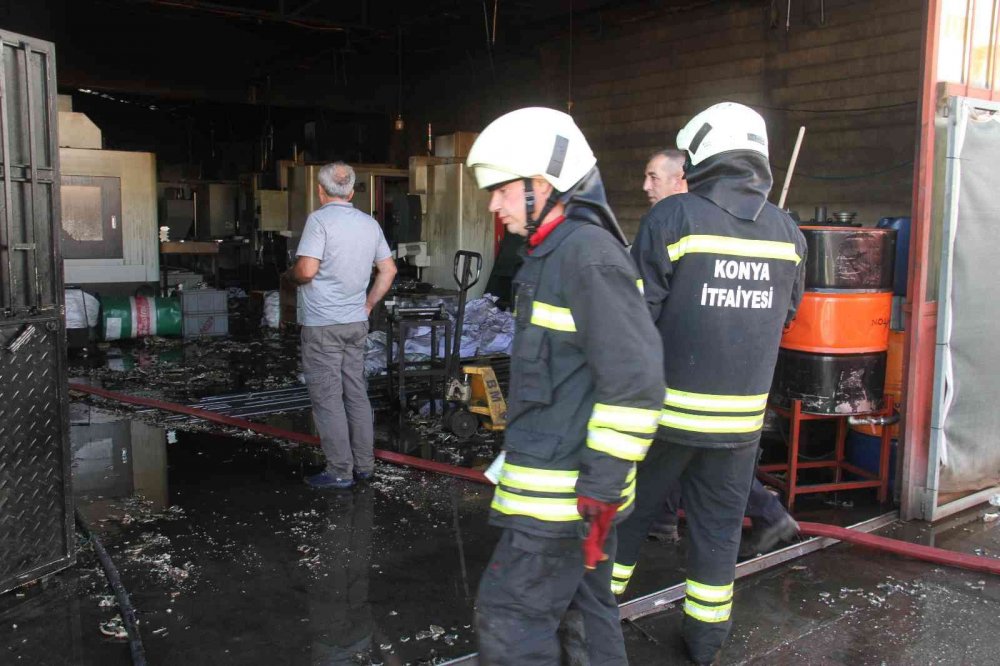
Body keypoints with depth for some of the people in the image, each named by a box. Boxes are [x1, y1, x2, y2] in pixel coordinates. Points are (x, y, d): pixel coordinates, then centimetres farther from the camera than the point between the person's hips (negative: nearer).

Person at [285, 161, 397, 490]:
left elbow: (307, 269, -20)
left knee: (327, 398, 0)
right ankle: (364, 465, 19)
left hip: (323, 324, -6)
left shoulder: (319, 219, -12)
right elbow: (389, 269, 13)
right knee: (357, 393, 13)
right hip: (357, 323, 7)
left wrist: (290, 274, 1)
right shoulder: (370, 223, 9)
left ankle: (339, 472, 4)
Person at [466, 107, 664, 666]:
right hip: (567, 478, 10)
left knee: (510, 619, 0)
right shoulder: (554, 253, 13)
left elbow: (635, 380, -24)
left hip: (567, 491, -10)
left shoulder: (589, 252, -19)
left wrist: (602, 489, -21)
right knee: (584, 607, 20)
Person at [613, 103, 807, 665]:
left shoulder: (672, 218, -14)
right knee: (719, 524, 16)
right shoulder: (788, 232, 2)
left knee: (632, 509, 14)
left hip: (670, 405, -3)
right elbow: (786, 315, 14)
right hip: (742, 413, 4)